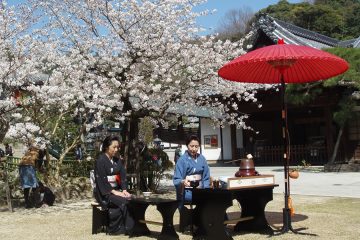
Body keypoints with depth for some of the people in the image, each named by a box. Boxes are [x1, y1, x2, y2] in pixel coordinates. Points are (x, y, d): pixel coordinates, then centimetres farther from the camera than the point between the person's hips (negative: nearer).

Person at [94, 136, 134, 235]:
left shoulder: (117, 161, 14)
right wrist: (113, 192, -20)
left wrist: (124, 190, -7)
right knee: (124, 201, -30)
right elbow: (101, 180, -15)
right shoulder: (100, 161, -7)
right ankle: (129, 228, -17)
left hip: (117, 190, 6)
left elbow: (122, 176, 10)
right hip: (105, 193, -6)